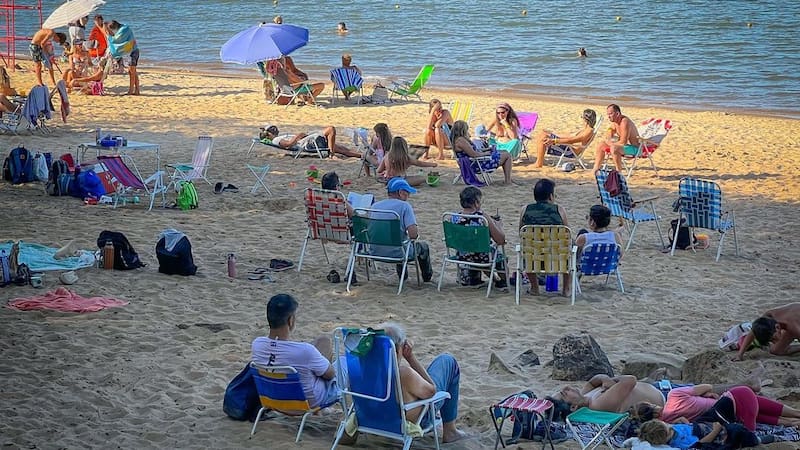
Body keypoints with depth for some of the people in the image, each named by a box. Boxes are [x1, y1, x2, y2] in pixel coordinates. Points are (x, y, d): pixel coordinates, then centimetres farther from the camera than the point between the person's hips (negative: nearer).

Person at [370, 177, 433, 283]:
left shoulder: (375, 206, 4)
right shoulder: (404, 206, -12)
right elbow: (413, 234, -21)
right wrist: (417, 231, 4)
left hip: (375, 251, 5)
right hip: (396, 253, -5)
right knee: (423, 246, 26)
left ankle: (402, 274, 48)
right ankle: (427, 276, 47)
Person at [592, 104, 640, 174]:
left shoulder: (624, 122, -25)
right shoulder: (614, 122, 4)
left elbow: (623, 142, -29)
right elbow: (608, 139, 12)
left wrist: (611, 144, -13)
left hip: (634, 148, -10)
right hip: (625, 145, 10)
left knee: (614, 148, -35)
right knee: (601, 145, 9)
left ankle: (619, 172, -24)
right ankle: (596, 169, 11)